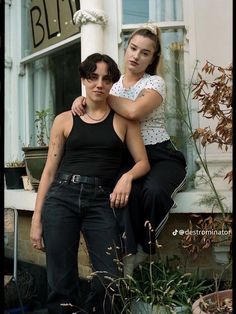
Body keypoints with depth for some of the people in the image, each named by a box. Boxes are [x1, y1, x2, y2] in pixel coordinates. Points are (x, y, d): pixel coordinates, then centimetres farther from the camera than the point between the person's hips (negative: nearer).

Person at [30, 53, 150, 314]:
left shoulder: (123, 120, 11)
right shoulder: (64, 120, 10)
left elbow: (143, 162, 10)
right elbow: (49, 170, 10)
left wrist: (127, 176, -13)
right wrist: (37, 218, 5)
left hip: (101, 201, 0)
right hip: (62, 197, 0)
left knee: (110, 280, -7)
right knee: (61, 283, 0)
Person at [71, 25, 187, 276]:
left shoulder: (155, 83, -3)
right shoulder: (114, 83, 13)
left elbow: (133, 110, -24)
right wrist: (81, 99, -12)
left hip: (161, 157, -2)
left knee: (154, 191, -36)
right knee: (128, 190, -34)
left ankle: (142, 247, -7)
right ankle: (133, 249, -12)